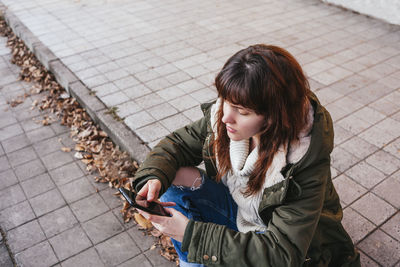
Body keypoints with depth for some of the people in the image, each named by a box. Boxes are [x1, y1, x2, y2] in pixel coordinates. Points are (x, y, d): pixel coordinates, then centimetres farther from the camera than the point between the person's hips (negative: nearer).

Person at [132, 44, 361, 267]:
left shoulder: (306, 162, -34)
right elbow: (179, 143, -3)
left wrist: (192, 233, -37)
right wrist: (154, 176, -27)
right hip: (236, 210, 6)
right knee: (179, 177, -16)